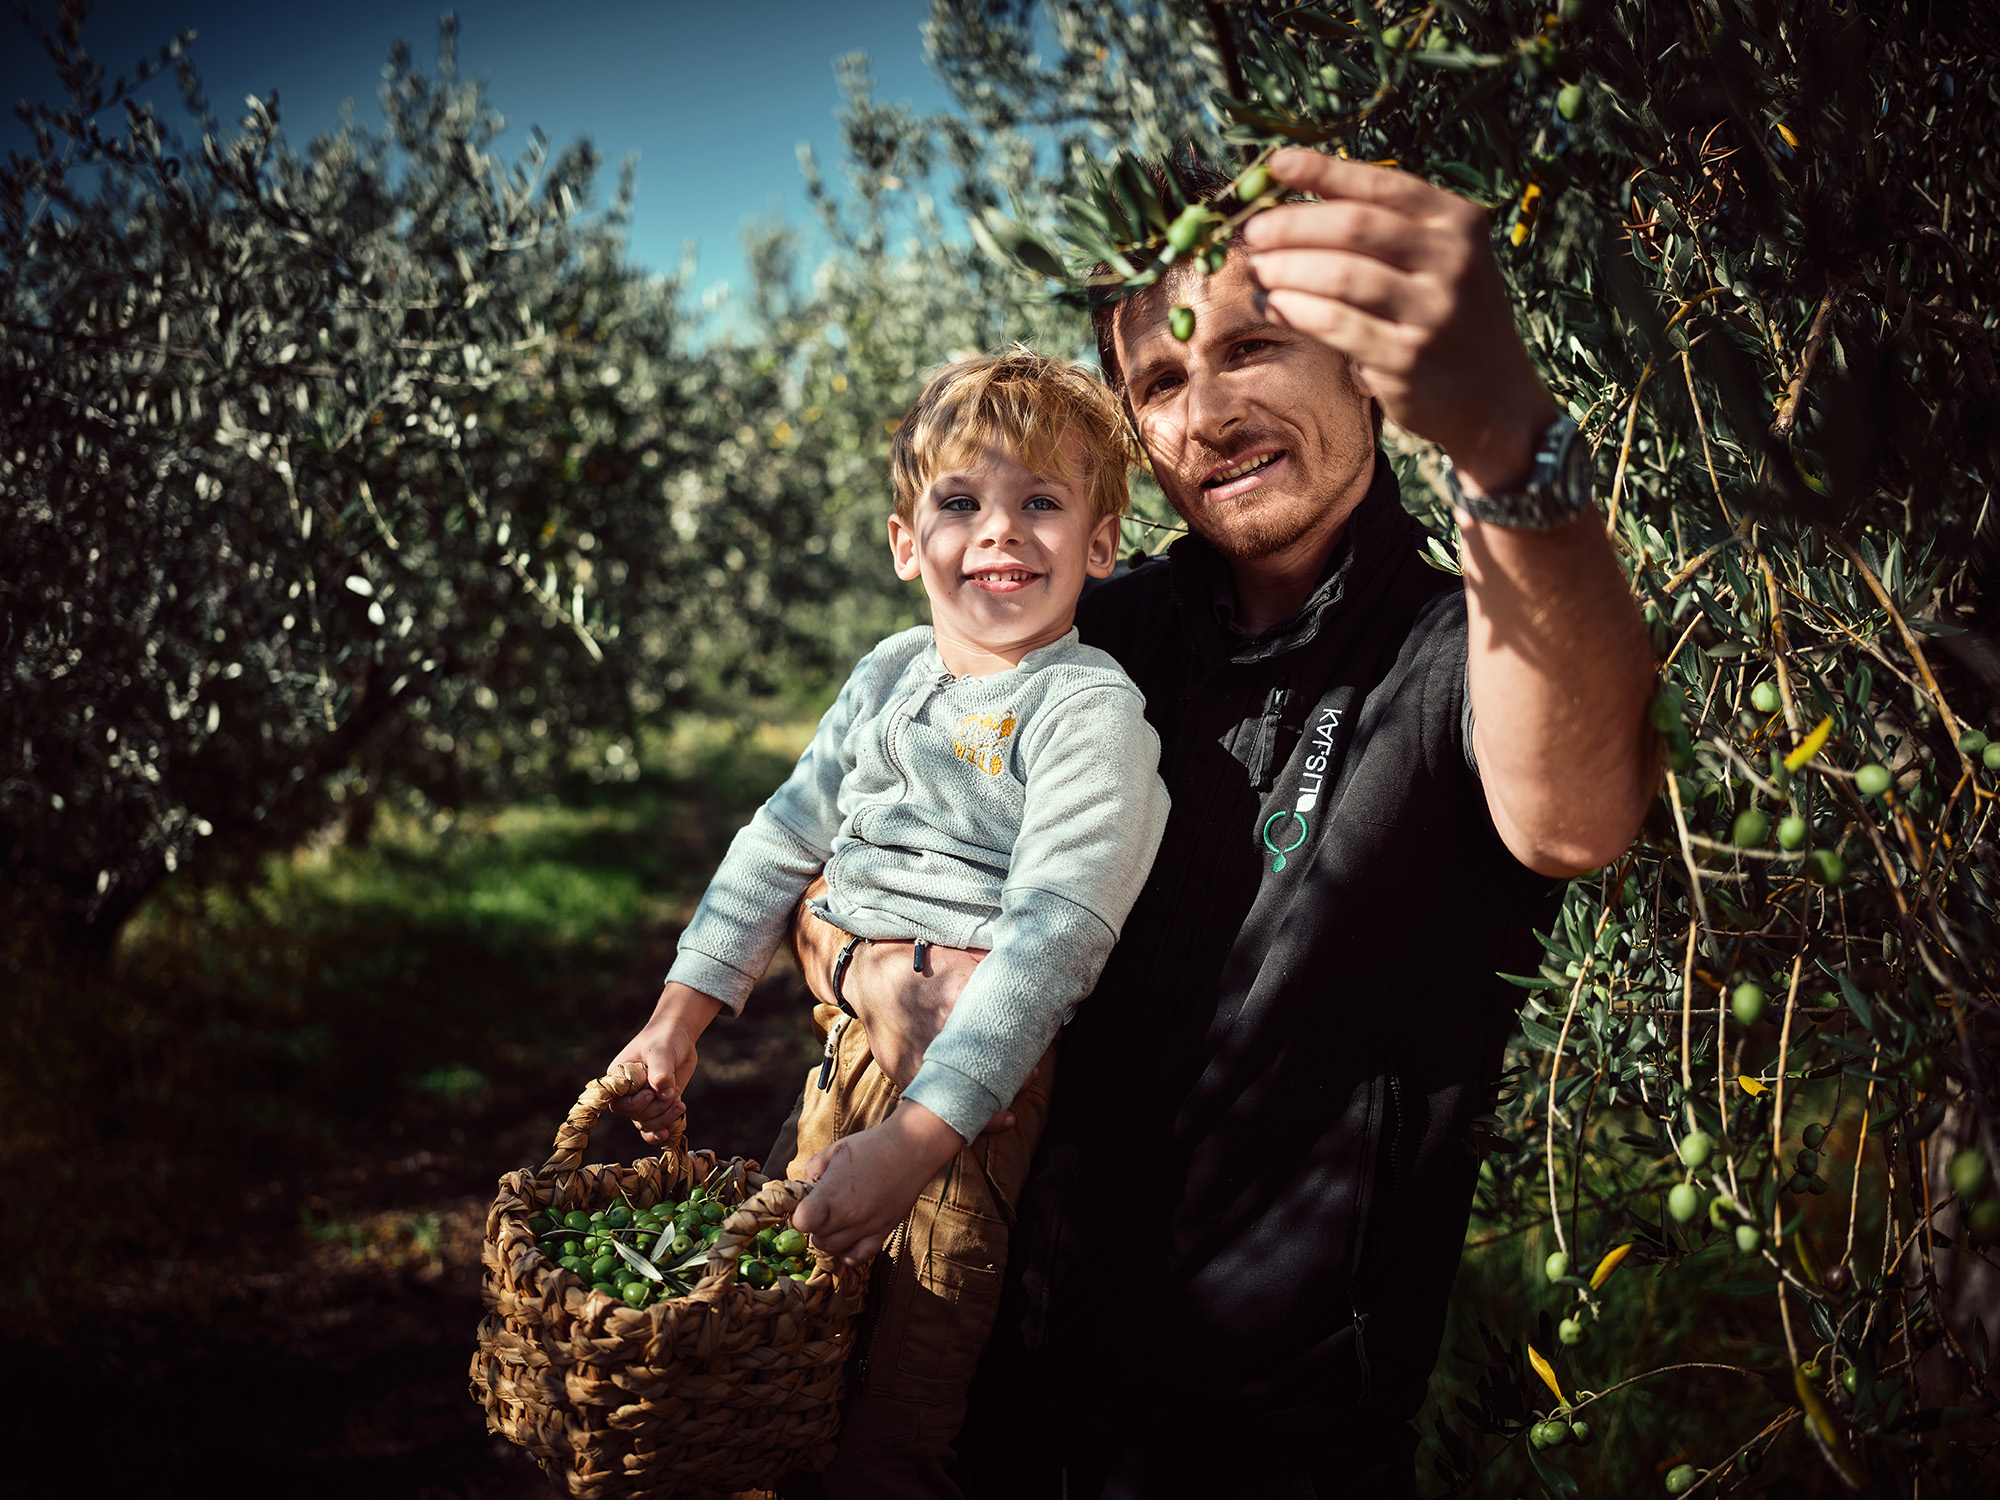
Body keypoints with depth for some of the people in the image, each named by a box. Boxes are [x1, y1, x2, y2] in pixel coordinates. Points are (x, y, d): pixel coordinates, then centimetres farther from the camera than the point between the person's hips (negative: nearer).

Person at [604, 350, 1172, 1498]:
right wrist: (679, 1017, 10)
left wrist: (913, 1139, -28)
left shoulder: (1090, 710, -13)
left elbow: (1051, 934, -22)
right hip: (848, 1037, 7)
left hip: (977, 1068, -7)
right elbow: (784, 841, 14)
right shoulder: (890, 675, 8)